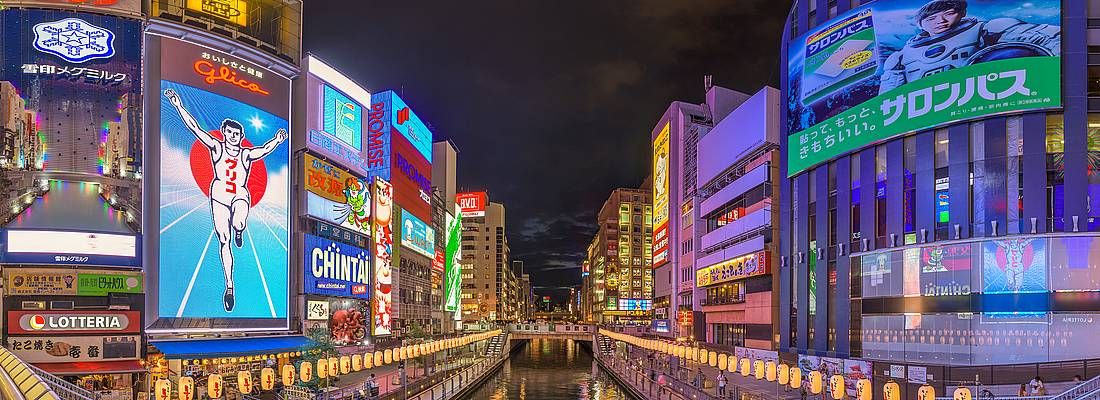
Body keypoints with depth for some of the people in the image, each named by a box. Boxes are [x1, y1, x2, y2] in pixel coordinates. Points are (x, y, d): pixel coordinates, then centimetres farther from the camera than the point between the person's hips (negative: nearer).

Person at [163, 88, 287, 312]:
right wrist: (179, 106, -5)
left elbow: (264, 150, -7)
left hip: (240, 195, -1)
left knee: (238, 224, -34)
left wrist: (277, 141, -24)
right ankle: (229, 285, 5)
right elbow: (194, 128, 1)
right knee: (224, 242, -2)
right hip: (219, 194, 1)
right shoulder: (216, 147, 7)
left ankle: (238, 231, 7)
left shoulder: (246, 154, 8)